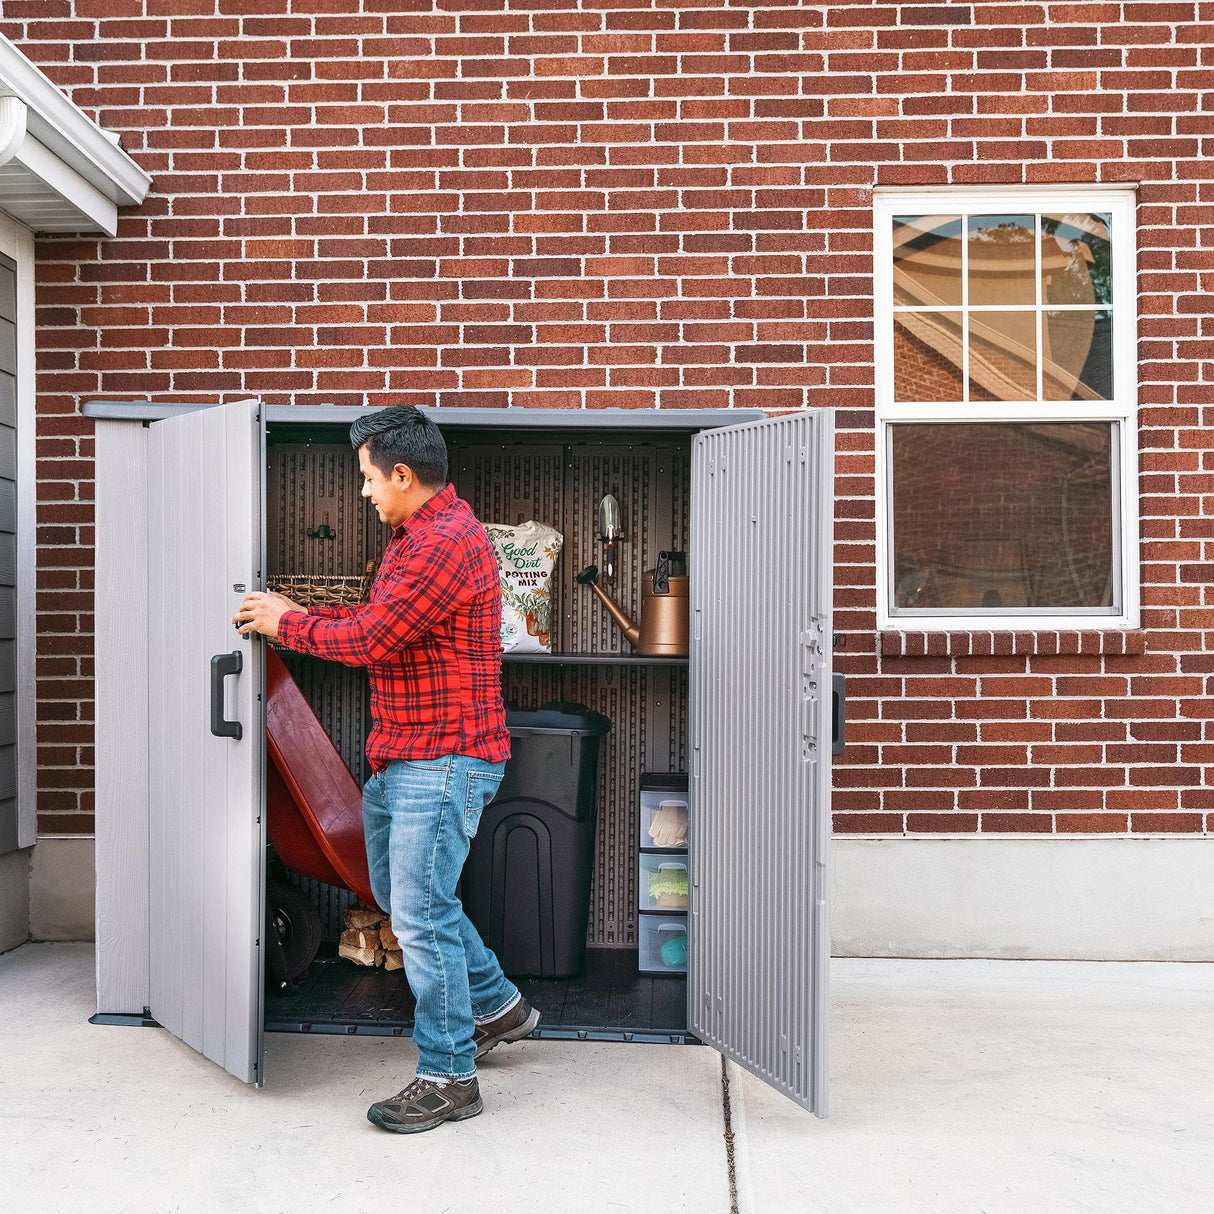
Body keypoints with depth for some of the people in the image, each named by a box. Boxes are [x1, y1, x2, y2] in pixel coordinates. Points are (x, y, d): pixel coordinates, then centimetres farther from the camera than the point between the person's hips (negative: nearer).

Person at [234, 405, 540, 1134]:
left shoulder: (447, 542, -19)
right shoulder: (418, 538, 16)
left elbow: (370, 640, -20)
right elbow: (380, 625, 18)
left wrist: (286, 624, -6)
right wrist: (299, 615, 12)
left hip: (445, 759, -11)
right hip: (400, 758, 11)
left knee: (422, 912, -6)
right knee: (399, 893, 20)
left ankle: (448, 1078, 8)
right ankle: (498, 1006, 35)